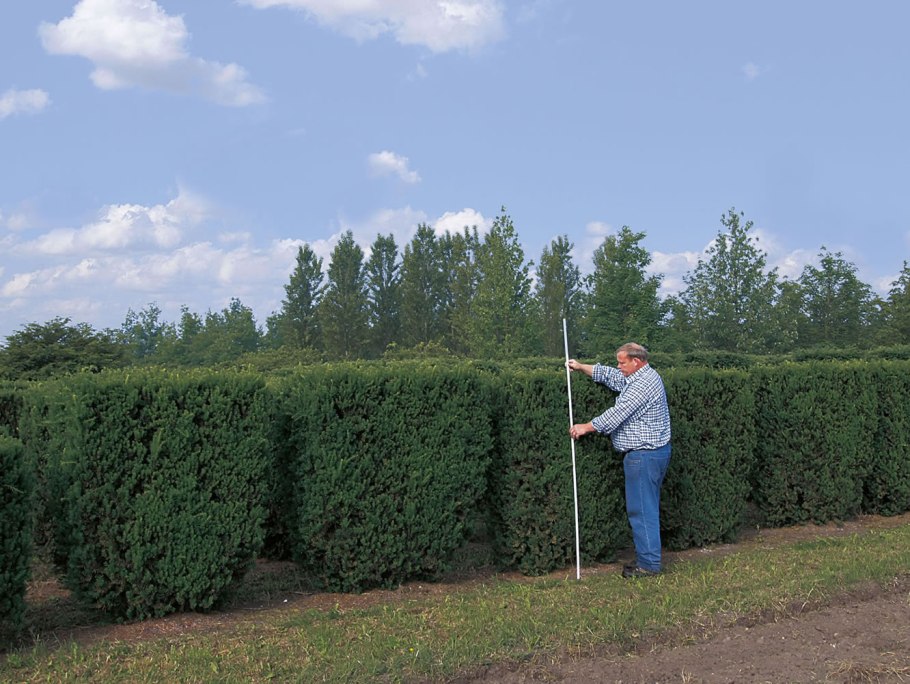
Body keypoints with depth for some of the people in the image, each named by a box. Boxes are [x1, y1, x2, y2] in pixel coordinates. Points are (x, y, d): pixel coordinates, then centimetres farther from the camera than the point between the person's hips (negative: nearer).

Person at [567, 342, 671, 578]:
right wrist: (581, 367, 17)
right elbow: (608, 375, 23)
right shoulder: (639, 377, 14)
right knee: (646, 508, 15)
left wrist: (586, 427, -11)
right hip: (651, 453, 11)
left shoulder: (643, 383, -19)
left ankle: (648, 564, -1)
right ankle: (647, 556, 21)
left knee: (642, 509, -6)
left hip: (644, 455, -11)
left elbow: (618, 414, -19)